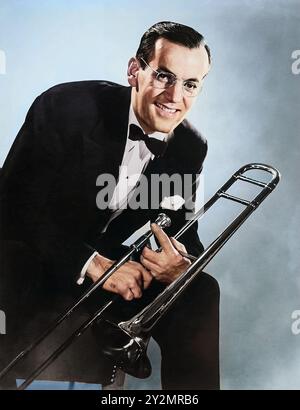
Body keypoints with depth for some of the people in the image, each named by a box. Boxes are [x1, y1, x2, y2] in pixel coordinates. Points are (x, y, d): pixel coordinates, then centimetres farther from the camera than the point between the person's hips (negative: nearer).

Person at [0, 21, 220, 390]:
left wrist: (183, 266, -27)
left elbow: (183, 231, -1)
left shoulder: (191, 148, -4)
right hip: (33, 253, -4)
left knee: (201, 295, -11)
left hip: (105, 259, 5)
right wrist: (90, 262, -33)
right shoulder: (65, 106, -20)